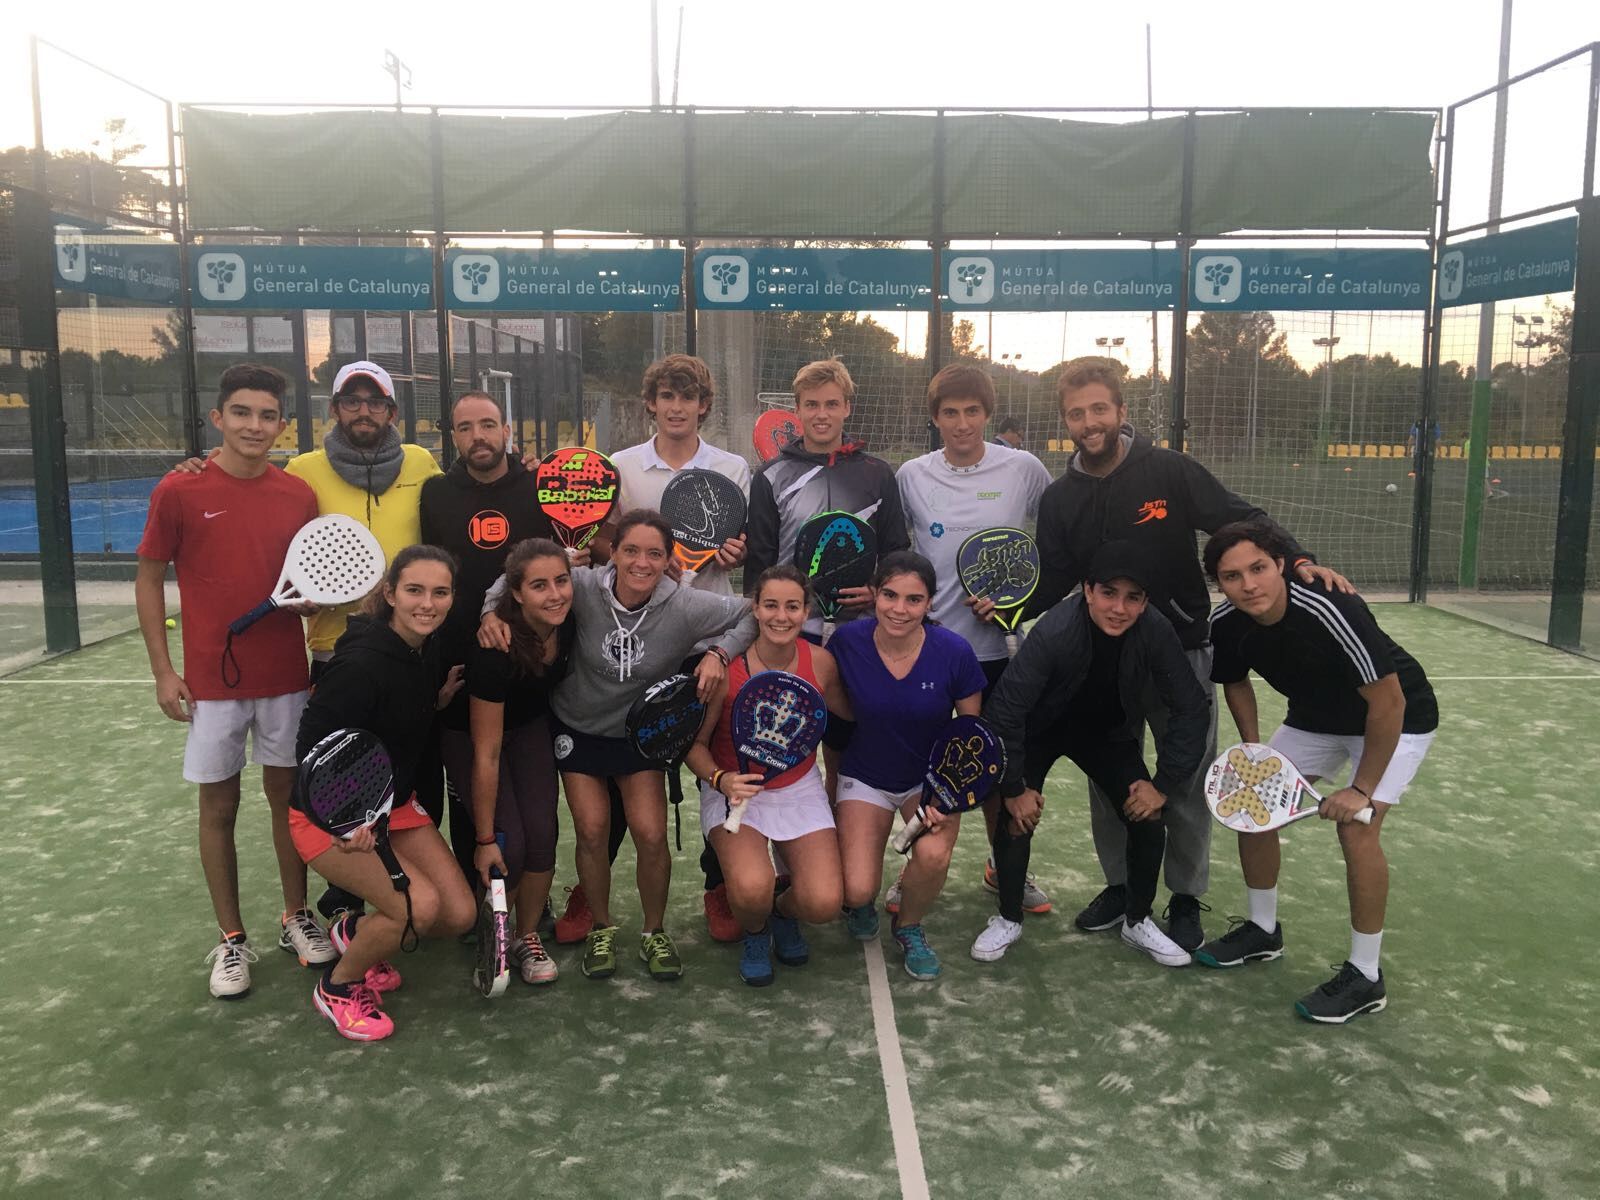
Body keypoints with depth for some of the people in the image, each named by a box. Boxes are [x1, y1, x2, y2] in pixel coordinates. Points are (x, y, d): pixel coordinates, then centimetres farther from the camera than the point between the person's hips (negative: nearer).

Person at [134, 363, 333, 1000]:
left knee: (288, 795, 12)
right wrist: (163, 671, -4)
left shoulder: (299, 495, 1)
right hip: (212, 682, -2)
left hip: (286, 679, 2)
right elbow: (148, 581, -1)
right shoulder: (179, 491, -7)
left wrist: (310, 596, -11)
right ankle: (231, 938, 21)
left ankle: (296, 917, 28)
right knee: (218, 808, 8)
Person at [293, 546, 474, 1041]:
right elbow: (312, 748, -26)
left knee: (460, 914, -2)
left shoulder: (432, 650, -4)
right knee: (420, 905, -23)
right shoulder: (362, 664, -28)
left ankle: (357, 930, 26)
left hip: (396, 803, 8)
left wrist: (441, 698, -6)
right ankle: (336, 989, 5)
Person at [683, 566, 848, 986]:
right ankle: (753, 934, 10)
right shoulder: (725, 666, -19)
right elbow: (695, 743, -10)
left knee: (824, 903, -17)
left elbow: (850, 713, 7)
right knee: (752, 889, -30)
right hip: (733, 789, -2)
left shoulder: (821, 662, -11)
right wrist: (720, 779, -28)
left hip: (799, 789, 2)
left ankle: (783, 911, 23)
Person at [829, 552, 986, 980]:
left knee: (933, 855, -30)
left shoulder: (954, 652, -19)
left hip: (933, 777, 0)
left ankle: (909, 926, 6)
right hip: (865, 777, 0)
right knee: (858, 891, -17)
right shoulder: (847, 641, -18)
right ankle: (861, 900, 25)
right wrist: (832, 776, -1)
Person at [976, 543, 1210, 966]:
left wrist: (1163, 784, -15)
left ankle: (1138, 921, 19)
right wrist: (1013, 788, -23)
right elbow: (1004, 711, -30)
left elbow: (1192, 711, -15)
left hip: (1108, 733, 3)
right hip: (1040, 730, -3)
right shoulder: (1054, 632, -36)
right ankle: (1008, 920, 12)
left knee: (1149, 818, -5)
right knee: (1017, 818, -13)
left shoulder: (1156, 633, -27)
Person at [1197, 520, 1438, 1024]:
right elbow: (1236, 682, 5)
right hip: (1315, 716, 7)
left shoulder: (1330, 611, -37)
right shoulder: (1226, 625, -19)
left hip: (1395, 718, -6)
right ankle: (1263, 930, 23)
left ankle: (1365, 977, -5)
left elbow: (1388, 702, -30)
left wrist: (1363, 788, -24)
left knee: (1357, 828, -21)